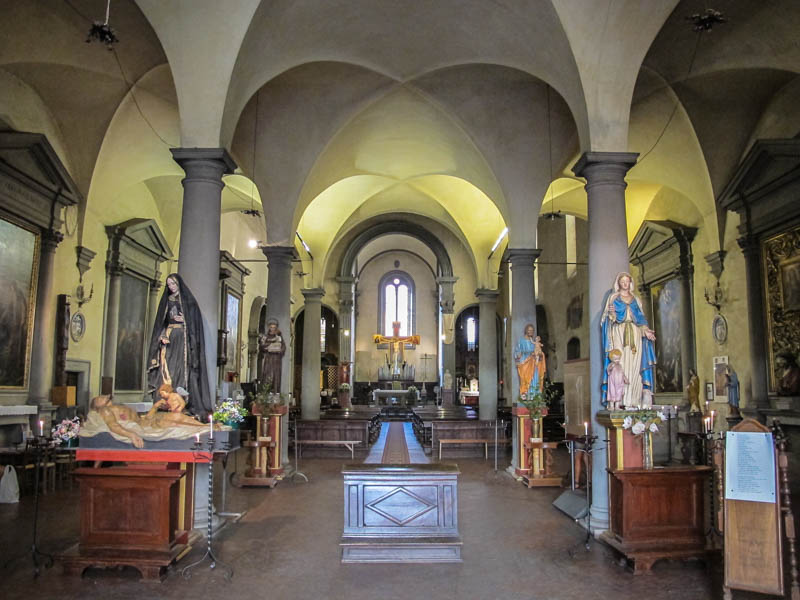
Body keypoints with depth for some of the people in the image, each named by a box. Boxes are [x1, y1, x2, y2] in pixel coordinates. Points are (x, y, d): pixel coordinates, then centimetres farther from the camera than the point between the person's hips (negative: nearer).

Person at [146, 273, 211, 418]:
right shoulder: (166, 300, 15)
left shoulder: (188, 300, 5)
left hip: (183, 338, -3)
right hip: (168, 339, 3)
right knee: (166, 371, -5)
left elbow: (195, 320, 3)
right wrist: (162, 335, -2)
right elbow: (161, 321, 13)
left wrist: (184, 320, -13)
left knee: (183, 369, -10)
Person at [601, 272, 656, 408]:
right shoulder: (613, 297, 11)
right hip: (619, 332, -3)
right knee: (620, 362, -13)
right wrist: (611, 313, -18)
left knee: (634, 365, -5)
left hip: (634, 333, 3)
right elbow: (609, 316, 5)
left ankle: (633, 399, -6)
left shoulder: (635, 299, 19)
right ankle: (620, 400, -17)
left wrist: (646, 331, 1)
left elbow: (641, 317, 16)